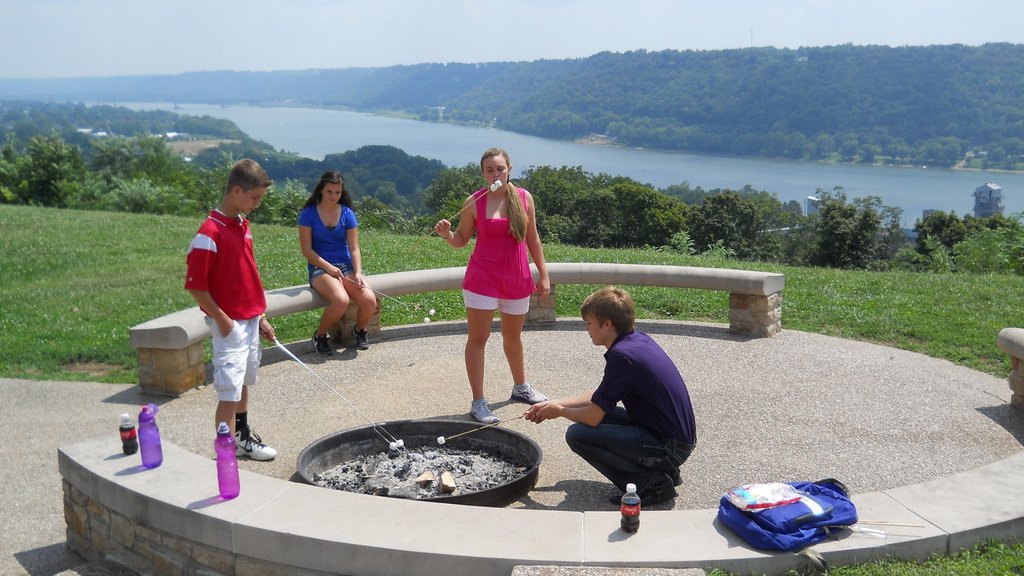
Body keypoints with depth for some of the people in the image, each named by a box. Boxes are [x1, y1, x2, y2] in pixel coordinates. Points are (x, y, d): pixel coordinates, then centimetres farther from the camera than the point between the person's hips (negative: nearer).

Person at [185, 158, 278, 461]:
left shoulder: (242, 224, 9)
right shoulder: (210, 232, -19)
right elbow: (195, 286, -18)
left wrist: (260, 317, 16)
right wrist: (222, 319, -16)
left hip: (250, 320, 9)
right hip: (230, 325, -9)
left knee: (244, 381, 21)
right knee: (229, 391, -5)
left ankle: (243, 436, 36)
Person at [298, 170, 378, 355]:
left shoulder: (347, 214, 5)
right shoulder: (309, 213, -3)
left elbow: (354, 249, 1)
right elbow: (307, 250, -6)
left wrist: (358, 273, -15)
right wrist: (329, 267, -18)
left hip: (346, 266, 3)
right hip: (319, 267, -3)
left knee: (370, 300, -25)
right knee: (341, 300, -35)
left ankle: (360, 330, 11)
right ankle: (320, 336, -5)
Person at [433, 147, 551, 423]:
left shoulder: (524, 197, 0)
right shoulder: (474, 202, -7)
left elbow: (533, 239, 7)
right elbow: (461, 240, 1)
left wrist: (543, 274, 7)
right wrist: (447, 234, -20)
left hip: (517, 279, 3)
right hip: (482, 279, -3)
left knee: (513, 336, 20)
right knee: (477, 339, 0)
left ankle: (520, 387, 40)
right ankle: (478, 402, 7)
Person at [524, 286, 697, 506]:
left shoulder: (622, 355, -20)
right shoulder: (639, 339, 8)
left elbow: (592, 417, -16)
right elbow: (600, 397, 19)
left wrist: (560, 411, 4)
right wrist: (554, 404, 17)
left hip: (670, 447, -9)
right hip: (680, 436, 9)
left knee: (577, 435, -11)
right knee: (600, 411, 19)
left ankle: (651, 483, -7)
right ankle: (662, 470, 15)